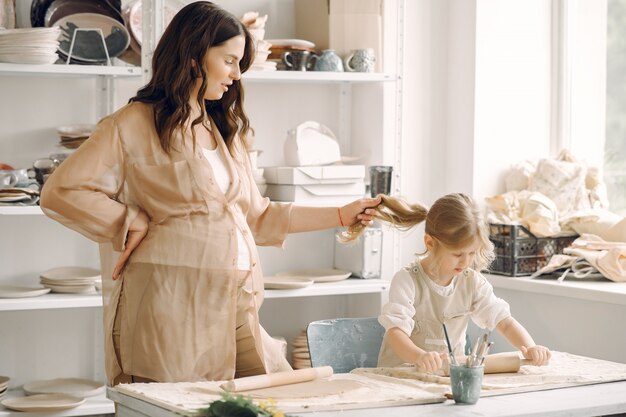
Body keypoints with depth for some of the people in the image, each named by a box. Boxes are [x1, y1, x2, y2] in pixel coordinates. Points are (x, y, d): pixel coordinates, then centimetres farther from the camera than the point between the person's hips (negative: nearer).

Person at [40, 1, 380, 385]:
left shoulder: (225, 130, 22)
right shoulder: (133, 126, -1)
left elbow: (255, 215, 22)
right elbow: (60, 192, -6)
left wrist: (341, 215, 19)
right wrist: (134, 223, -8)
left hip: (234, 310, 7)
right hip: (172, 307, -7)